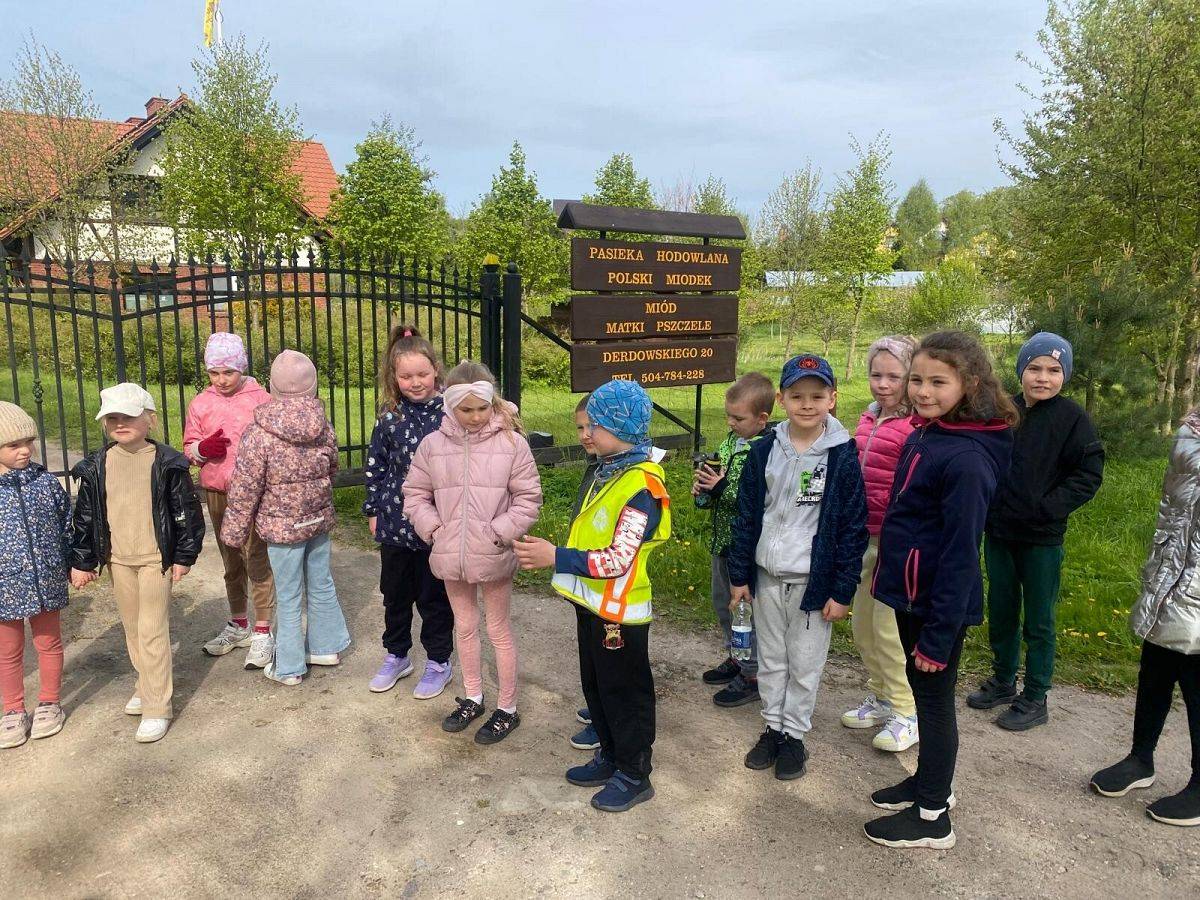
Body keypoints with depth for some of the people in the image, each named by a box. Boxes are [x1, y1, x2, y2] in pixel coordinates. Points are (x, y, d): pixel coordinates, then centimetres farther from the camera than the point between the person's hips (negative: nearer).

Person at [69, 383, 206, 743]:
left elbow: (186, 511, -5)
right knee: (132, 628, 17)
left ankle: (157, 707, 3)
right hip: (117, 560, 5)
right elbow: (84, 516, 8)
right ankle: (147, 684, 36)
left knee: (152, 632, -4)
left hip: (155, 558, -5)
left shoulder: (166, 463, -9)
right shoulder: (96, 466, 1)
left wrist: (184, 556, -3)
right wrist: (82, 561, 7)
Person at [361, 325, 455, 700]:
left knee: (434, 596, 10)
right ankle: (396, 656, 38)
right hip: (395, 519, 4)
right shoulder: (390, 414, -1)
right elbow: (376, 463, 7)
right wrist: (373, 510, 8)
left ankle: (439, 662, 29)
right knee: (394, 592, 18)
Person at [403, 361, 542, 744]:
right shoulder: (432, 444, -3)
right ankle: (472, 699, 39)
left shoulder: (511, 442, -11)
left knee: (499, 630, 10)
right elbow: (415, 495, 6)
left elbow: (528, 497, -7)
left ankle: (507, 709, 26)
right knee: (464, 626, 20)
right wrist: (434, 530, -6)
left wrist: (499, 533, -15)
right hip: (452, 555, 4)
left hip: (493, 555, -3)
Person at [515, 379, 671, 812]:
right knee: (595, 684, 21)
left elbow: (619, 560, -29)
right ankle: (610, 756, 40)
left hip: (620, 610, -9)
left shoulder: (642, 486, -25)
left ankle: (635, 774, 26)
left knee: (624, 692, 7)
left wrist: (556, 558, -29)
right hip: (592, 602, 9)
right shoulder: (608, 469, 5)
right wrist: (554, 553, 13)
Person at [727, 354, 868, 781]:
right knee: (771, 660, 17)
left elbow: (853, 530, -7)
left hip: (812, 581, -3)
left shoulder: (842, 457, -10)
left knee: (804, 666, 10)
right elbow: (746, 516, 5)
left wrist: (842, 591, -8)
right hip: (766, 577, 3)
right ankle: (772, 727, 33)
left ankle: (794, 736, 28)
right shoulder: (764, 452, -1)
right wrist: (739, 576, 6)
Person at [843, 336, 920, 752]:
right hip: (866, 536, 8)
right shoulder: (869, 419, 9)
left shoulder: (916, 426, -16)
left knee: (889, 626, 2)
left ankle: (907, 714, 21)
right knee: (863, 623, 17)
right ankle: (880, 698, 36)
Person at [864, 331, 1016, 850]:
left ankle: (932, 819, 25)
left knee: (934, 699, 7)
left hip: (939, 605, -8)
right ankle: (929, 781, 42)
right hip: (911, 594, 8)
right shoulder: (922, 437, 4)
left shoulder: (966, 458, -24)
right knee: (923, 693, 22)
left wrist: (938, 635, -19)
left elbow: (960, 555, -23)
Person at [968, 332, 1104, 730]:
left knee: (1038, 621, 8)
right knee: (1000, 612, 17)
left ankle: (1034, 699, 23)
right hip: (998, 532, 5)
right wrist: (986, 503, 1)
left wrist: (1047, 507, -17)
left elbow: (1089, 474, -11)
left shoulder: (1071, 417, -10)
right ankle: (1002, 682, 35)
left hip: (1042, 539, -4)